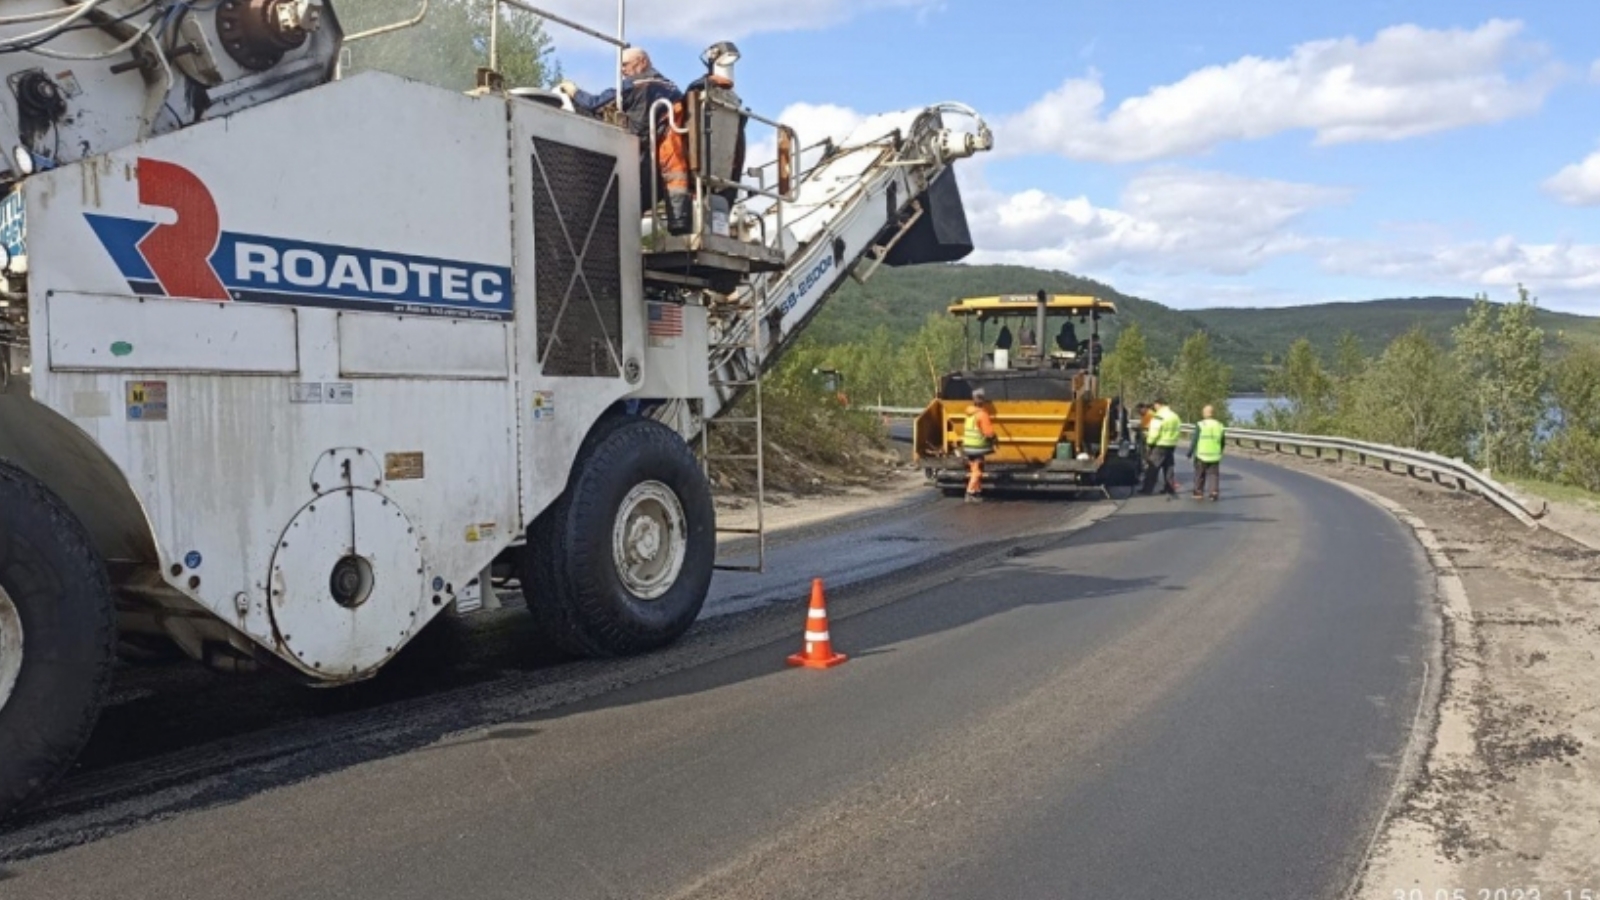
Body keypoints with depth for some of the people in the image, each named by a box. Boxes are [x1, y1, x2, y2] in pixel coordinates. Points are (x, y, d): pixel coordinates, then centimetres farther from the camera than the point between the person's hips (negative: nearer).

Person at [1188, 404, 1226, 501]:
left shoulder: (1200, 425, -9)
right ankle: (1215, 492, -2)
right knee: (1214, 474, 9)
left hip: (1201, 455, -3)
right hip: (1215, 456, 3)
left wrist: (1190, 453, 0)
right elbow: (1223, 442, 11)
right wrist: (1219, 452, 25)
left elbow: (1194, 441, -9)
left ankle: (1198, 492, 17)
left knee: (1199, 475, 10)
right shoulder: (1220, 426, 4)